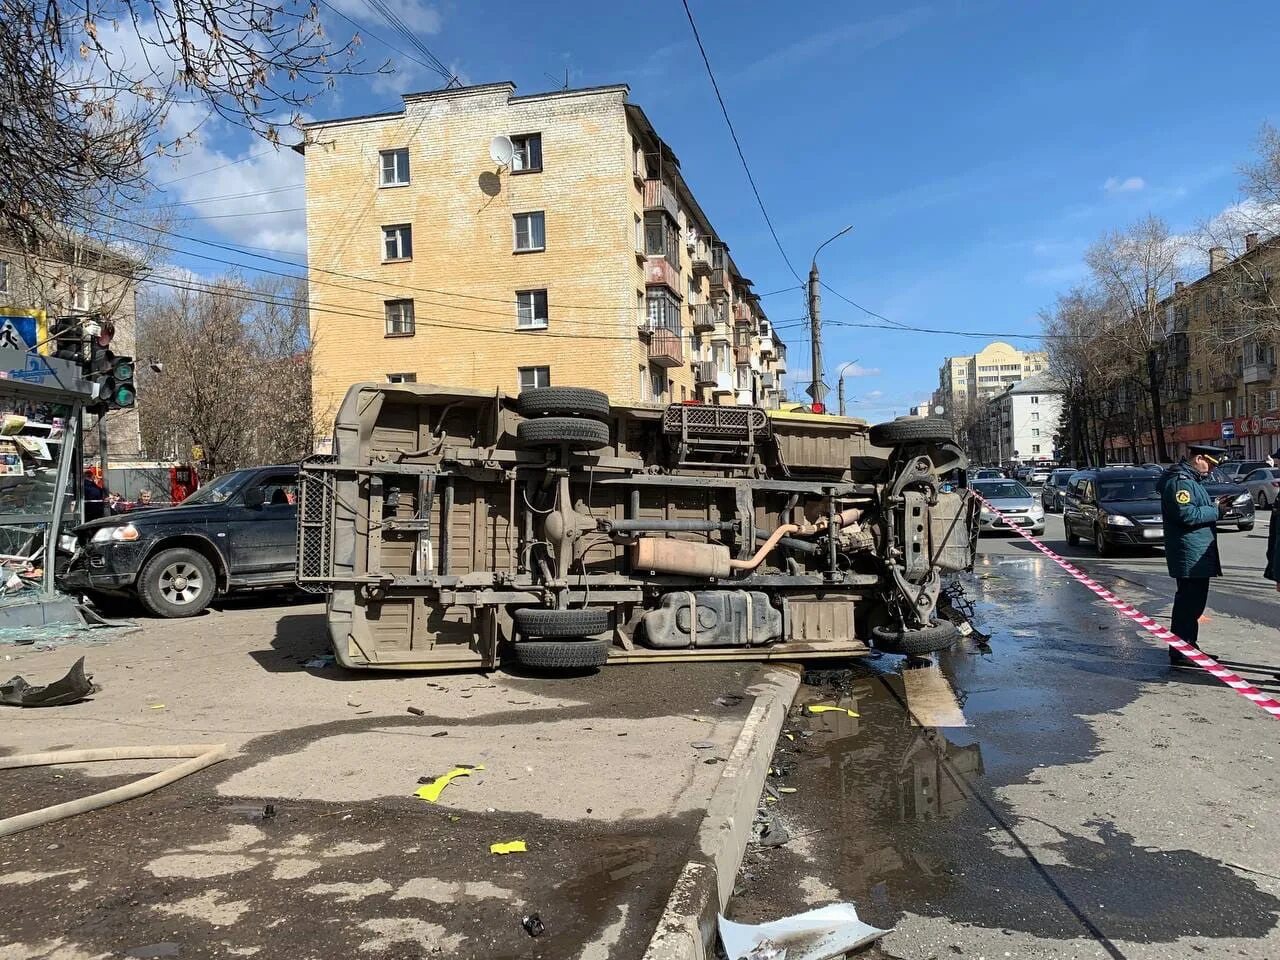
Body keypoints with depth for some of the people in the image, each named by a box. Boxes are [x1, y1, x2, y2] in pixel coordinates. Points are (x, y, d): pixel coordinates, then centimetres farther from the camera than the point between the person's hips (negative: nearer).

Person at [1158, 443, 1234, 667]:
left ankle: (1189, 647, 29)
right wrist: (1215, 510, -14)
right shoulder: (1180, 481, -17)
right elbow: (1186, 514, -25)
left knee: (1191, 602, 18)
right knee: (1189, 603, -7)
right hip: (1190, 554, -11)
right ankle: (1180, 653, -1)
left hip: (1197, 553, 11)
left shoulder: (1190, 478, 18)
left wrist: (1214, 504, 9)